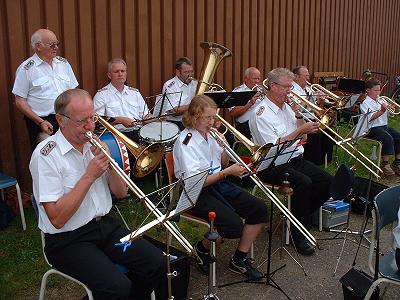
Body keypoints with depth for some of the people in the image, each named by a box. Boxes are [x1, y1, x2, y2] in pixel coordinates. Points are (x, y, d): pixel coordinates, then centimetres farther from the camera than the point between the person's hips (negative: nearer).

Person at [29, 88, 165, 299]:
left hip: (105, 225, 6)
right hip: (68, 240, -6)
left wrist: (108, 163, -11)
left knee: (156, 263, -9)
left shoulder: (93, 145, 4)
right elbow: (57, 219, -20)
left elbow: (120, 193, 7)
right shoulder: (46, 155, -15)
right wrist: (90, 175, -21)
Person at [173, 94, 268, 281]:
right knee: (234, 225, -27)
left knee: (259, 210, -5)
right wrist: (228, 172, -23)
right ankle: (202, 248, 5)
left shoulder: (209, 134, 7)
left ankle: (239, 259, 9)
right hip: (196, 193, -8)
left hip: (218, 184, 8)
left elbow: (223, 163, 18)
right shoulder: (185, 142, -16)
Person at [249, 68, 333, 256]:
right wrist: (301, 130, -22)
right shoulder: (262, 113, -12)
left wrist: (298, 116, 0)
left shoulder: (286, 107, 13)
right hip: (272, 165, -8)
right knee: (303, 182, -31)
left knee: (326, 181, -8)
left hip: (294, 159, 8)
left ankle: (303, 215, 14)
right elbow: (274, 145, -22)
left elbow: (302, 138, 15)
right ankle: (299, 234, -14)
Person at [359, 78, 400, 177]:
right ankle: (385, 164, -20)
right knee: (388, 139, -31)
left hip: (384, 126, 7)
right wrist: (381, 111, -29)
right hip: (372, 129, -7)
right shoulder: (365, 103, -3)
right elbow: (370, 118, -18)